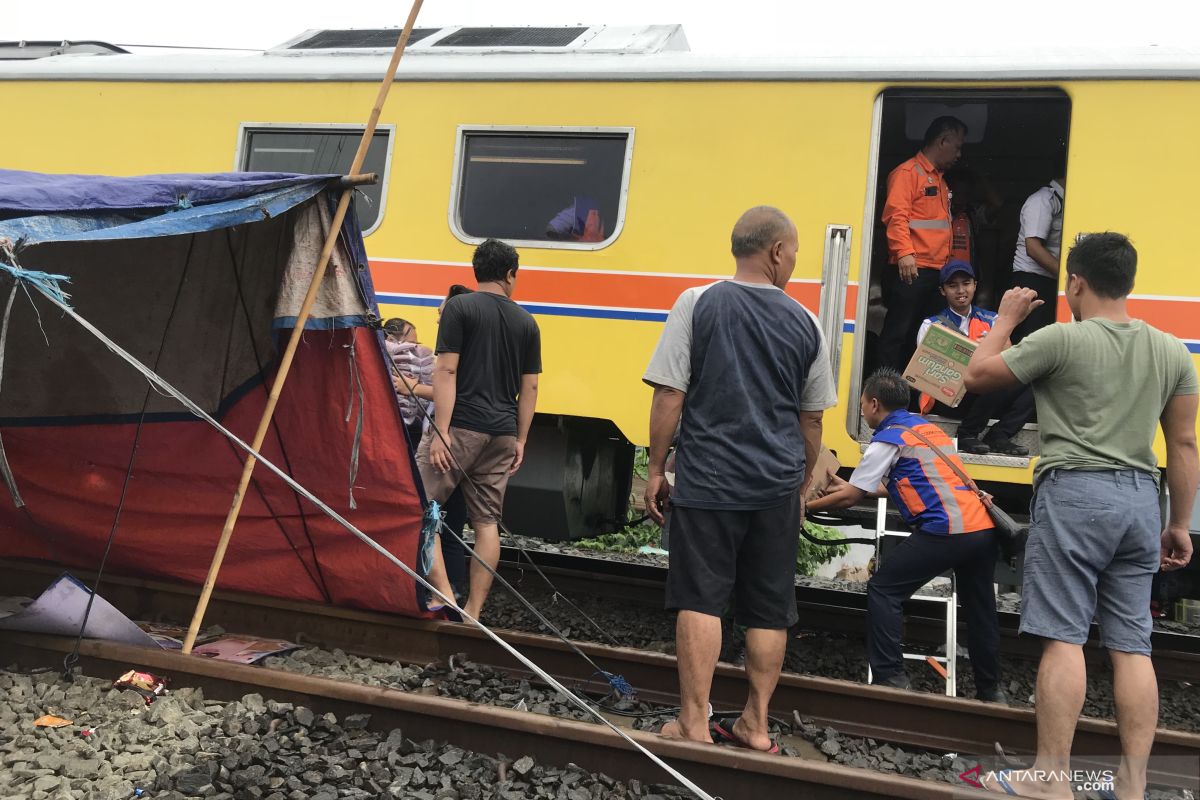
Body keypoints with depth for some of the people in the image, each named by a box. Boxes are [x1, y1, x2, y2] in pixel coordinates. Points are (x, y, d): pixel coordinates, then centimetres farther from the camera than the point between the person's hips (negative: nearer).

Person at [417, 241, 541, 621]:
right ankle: (472, 612, 11)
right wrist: (520, 440, 18)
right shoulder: (526, 322, 12)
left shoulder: (459, 307, -2)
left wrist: (441, 431, -12)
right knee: (487, 521, 8)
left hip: (462, 426, -5)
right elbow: (529, 387, 12)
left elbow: (446, 370, -11)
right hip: (502, 433, 5)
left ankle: (443, 595, -9)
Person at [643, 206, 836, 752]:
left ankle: (694, 722, 3)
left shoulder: (697, 304, -4)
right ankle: (755, 725, 17)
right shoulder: (804, 323, 5)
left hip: (707, 481, -2)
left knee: (700, 599, 2)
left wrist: (656, 469, 2)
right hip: (777, 487, 3)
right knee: (769, 609, 10)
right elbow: (811, 420, 11)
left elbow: (669, 397, -7)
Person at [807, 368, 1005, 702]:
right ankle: (990, 690, 28)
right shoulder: (928, 427, 24)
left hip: (945, 530, -8)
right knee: (980, 607, 20)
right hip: (983, 527, 8)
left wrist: (807, 505, 18)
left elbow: (848, 499, 2)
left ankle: (889, 678, -1)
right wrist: (851, 487, 36)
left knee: (883, 590, 3)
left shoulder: (888, 440, 0)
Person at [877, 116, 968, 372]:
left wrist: (946, 263, 17)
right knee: (898, 332, -6)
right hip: (911, 270, -9)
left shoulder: (940, 180, 23)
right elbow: (896, 215, -15)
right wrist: (904, 253, -25)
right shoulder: (907, 172, -4)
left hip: (937, 272, 9)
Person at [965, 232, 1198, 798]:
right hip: (1140, 497, 6)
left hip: (1075, 492, -5)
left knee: (1063, 636, -4)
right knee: (1132, 645, 6)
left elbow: (977, 376, 3)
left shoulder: (1061, 339, -7)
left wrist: (1005, 318, 16)